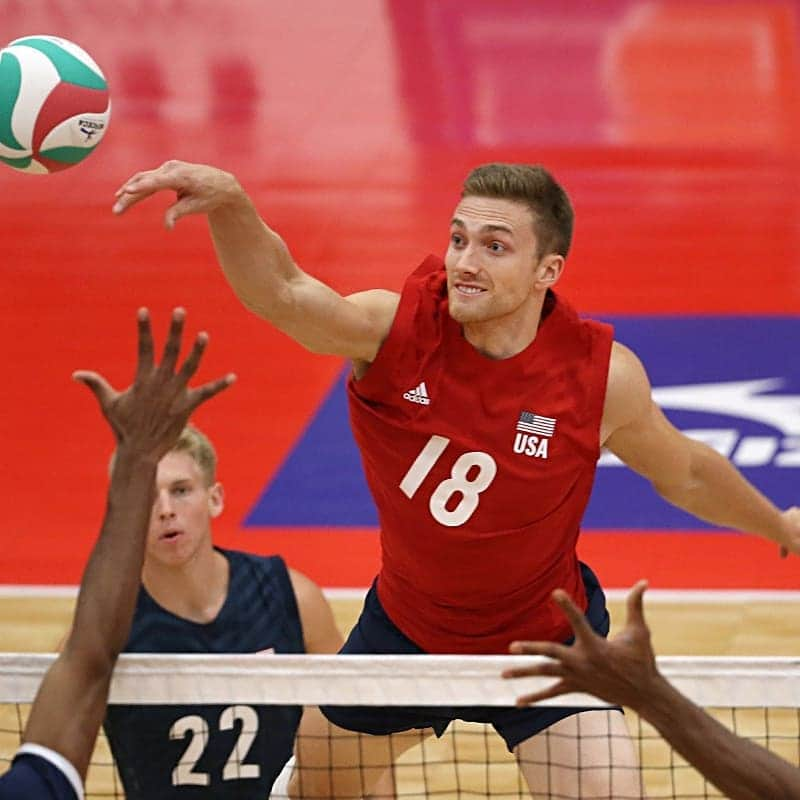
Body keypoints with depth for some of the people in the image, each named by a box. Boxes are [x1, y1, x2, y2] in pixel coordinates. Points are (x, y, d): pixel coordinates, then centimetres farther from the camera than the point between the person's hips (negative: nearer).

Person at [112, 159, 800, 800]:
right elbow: (282, 293, -45)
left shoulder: (602, 374, -22)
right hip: (404, 630, 2)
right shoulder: (395, 327, -24)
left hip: (545, 643, -2)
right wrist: (229, 203, -64)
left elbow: (685, 473, -1)